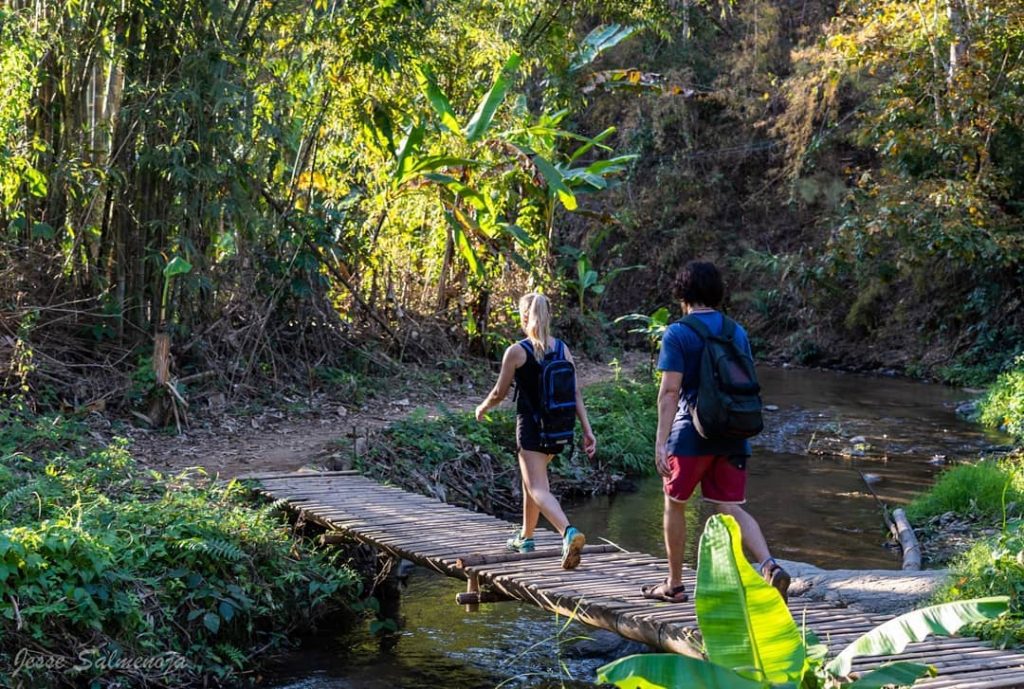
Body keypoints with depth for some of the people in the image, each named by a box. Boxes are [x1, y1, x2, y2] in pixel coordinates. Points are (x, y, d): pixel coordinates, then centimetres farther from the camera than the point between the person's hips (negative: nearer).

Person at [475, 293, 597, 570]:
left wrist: (482, 408, 18)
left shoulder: (516, 352, -10)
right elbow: (575, 393, 0)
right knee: (531, 480, 25)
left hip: (531, 427, -6)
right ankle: (525, 537, 37)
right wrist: (588, 431, 1)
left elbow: (500, 393, -2)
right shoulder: (563, 349, 2)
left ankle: (568, 532, -36)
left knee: (538, 488, -11)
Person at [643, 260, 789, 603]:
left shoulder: (677, 334, -8)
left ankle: (674, 584, 21)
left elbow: (669, 391, -15)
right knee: (731, 508, 5)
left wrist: (661, 442, -17)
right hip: (732, 435, 5)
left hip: (691, 435, -5)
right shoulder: (738, 332, 9)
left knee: (674, 504, 13)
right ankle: (769, 565, -18)